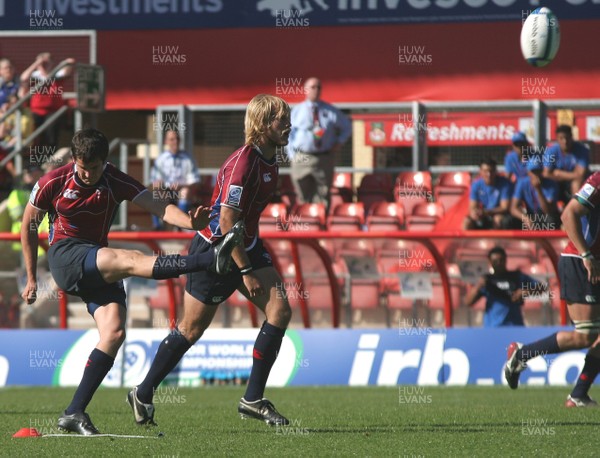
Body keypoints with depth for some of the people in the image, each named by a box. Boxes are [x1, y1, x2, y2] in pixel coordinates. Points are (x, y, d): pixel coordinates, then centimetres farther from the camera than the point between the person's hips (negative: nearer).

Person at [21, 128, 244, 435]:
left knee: (114, 332, -17)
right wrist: (31, 278, 9)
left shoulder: (116, 182, -2)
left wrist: (190, 222, -37)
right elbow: (28, 227, 9)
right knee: (131, 259, -30)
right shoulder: (53, 183, -4)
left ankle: (74, 413, -14)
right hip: (65, 255, -4)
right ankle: (212, 260, -48)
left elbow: (159, 208, -16)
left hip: (100, 270, 4)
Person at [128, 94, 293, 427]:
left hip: (246, 247, 8)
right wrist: (246, 271, -23)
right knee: (192, 329, 2)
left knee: (279, 310, -8)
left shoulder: (269, 161, 4)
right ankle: (143, 394, 21)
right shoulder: (243, 163, -24)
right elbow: (227, 220, -26)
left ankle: (253, 399, -3)